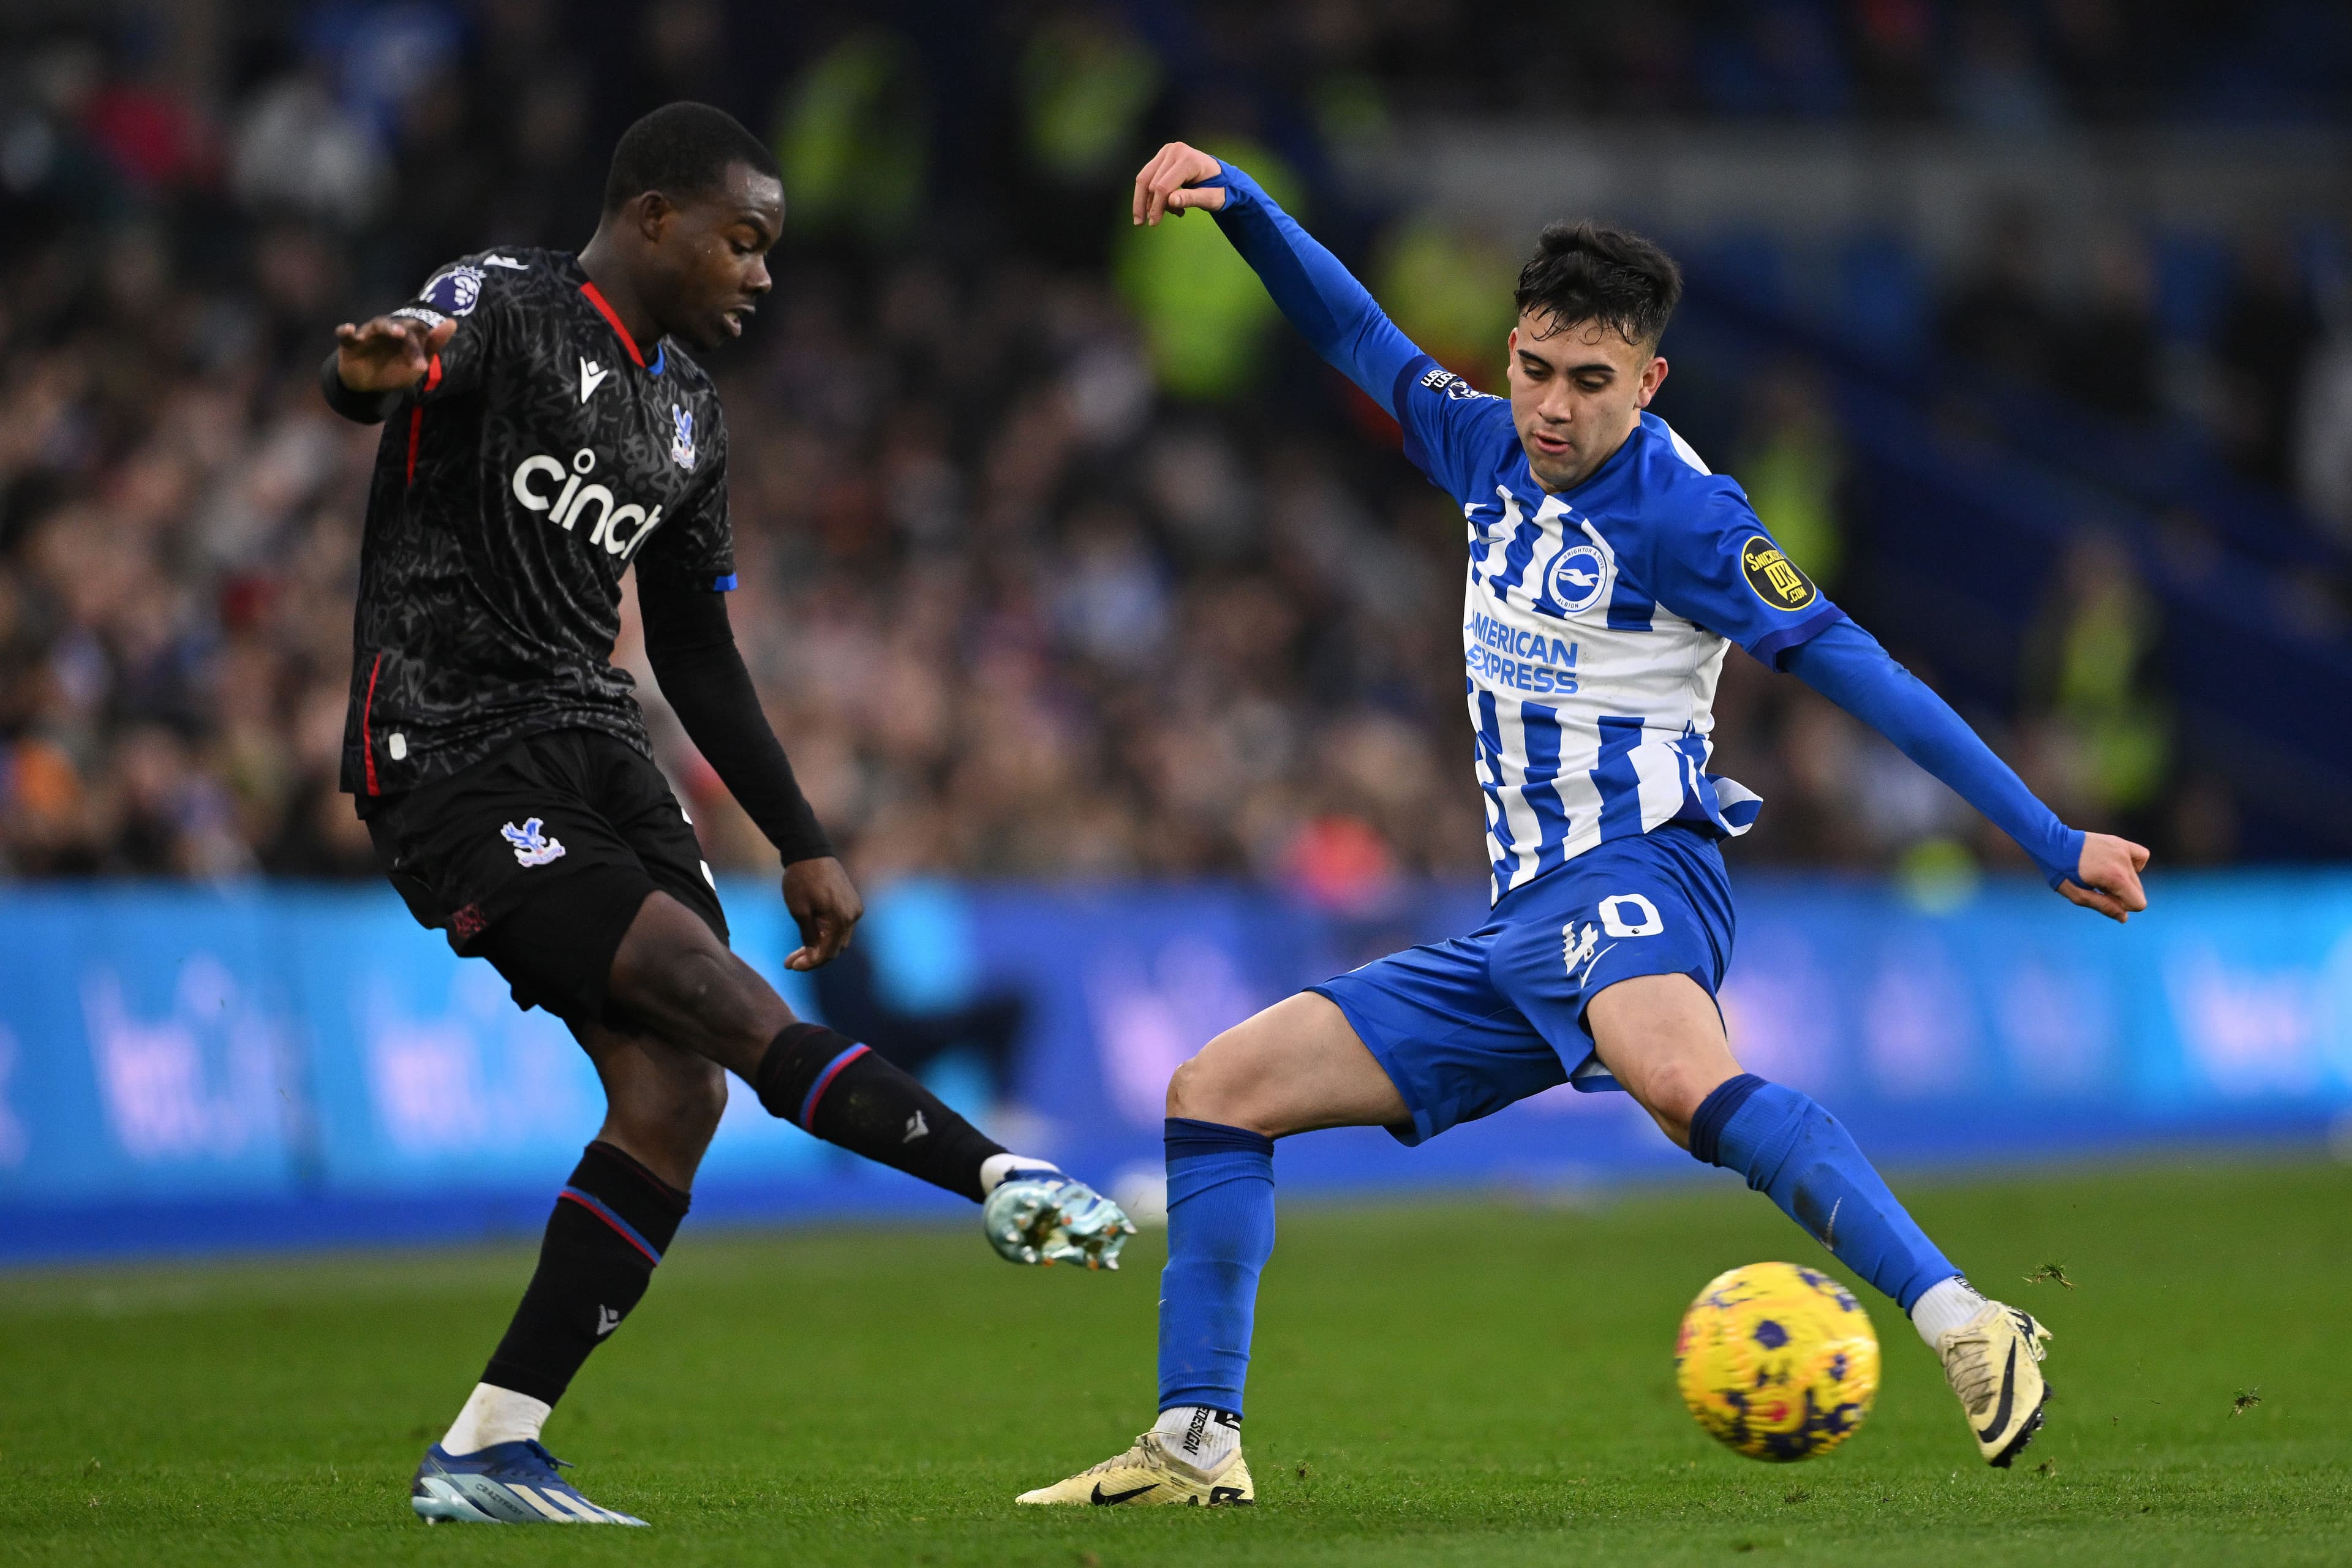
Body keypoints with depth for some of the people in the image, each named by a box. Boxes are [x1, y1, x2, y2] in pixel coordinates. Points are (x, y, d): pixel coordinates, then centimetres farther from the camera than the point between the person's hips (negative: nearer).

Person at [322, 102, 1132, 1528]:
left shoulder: (686, 413, 17)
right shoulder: (500, 309, -7)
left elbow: (698, 654, 25)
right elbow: (371, 377, -31)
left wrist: (802, 846, 22)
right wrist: (374, 372, -56)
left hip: (598, 752, 8)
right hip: (455, 762, -8)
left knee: (676, 1092, -6)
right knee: (725, 1005, -21)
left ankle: (489, 1453, -4)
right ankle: (1004, 1183, -18)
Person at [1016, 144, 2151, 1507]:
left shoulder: (1678, 510, -10)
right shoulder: (1491, 449, 11)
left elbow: (1853, 670, -13)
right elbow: (1360, 335, 26)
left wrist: (2049, 841, -16)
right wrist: (1237, 201, 11)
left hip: (1635, 876, -8)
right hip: (1519, 926, 8)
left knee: (1679, 1074, -42)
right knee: (1217, 1090, 7)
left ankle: (1969, 1333, -50)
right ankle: (1196, 1446, 8)